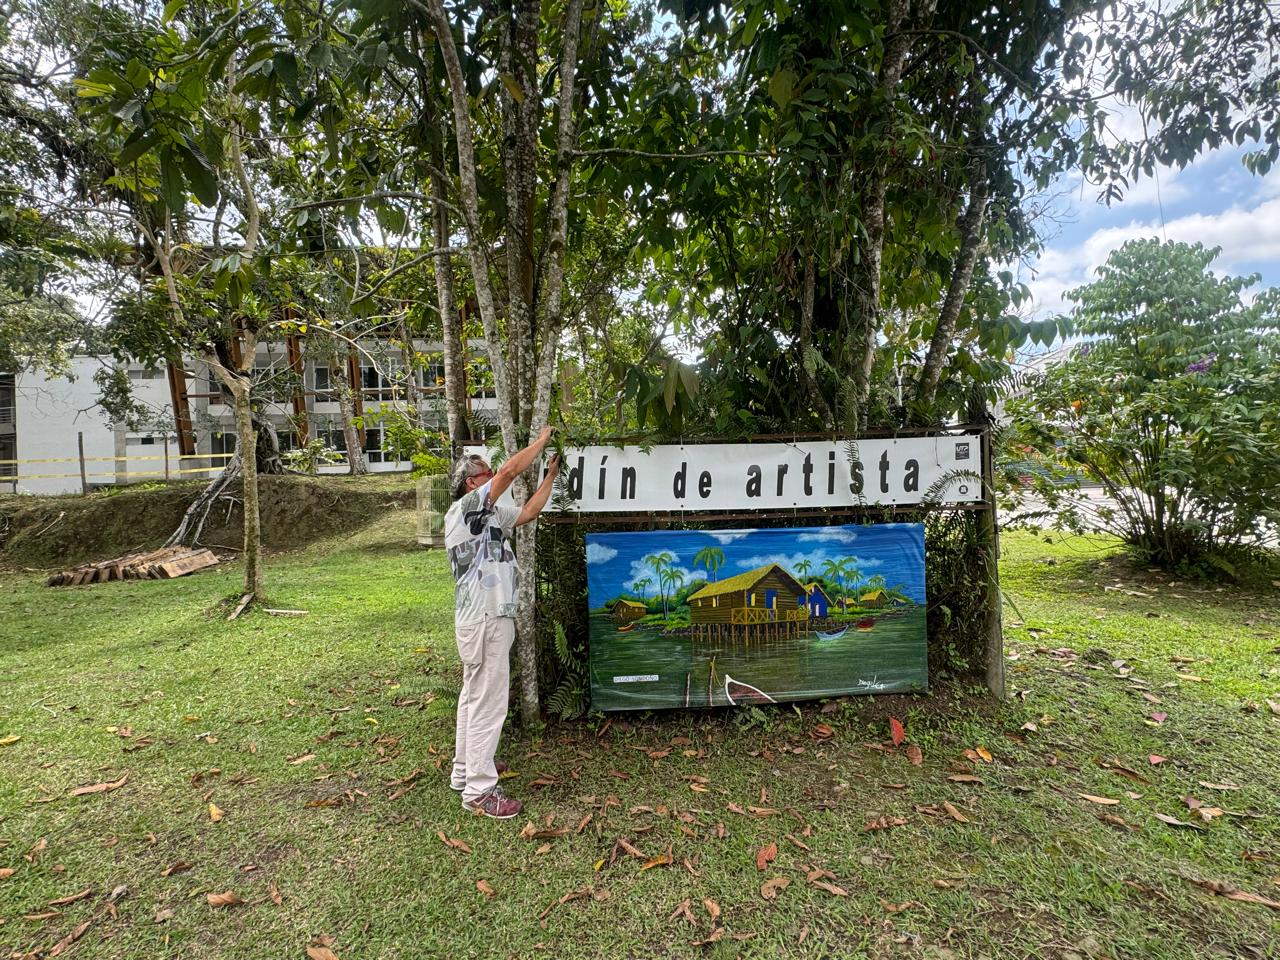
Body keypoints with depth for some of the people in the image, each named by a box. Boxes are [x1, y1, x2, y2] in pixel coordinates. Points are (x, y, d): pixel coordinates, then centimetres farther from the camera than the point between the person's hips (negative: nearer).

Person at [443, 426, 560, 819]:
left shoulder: (490, 515, 14)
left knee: (475, 696, 19)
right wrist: (544, 437, -9)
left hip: (487, 618, 11)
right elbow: (511, 470, -20)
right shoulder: (465, 507, -12)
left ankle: (466, 768, 33)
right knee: (488, 702, -5)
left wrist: (551, 474, 18)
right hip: (485, 620, -11)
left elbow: (529, 510, 20)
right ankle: (479, 790, 4)